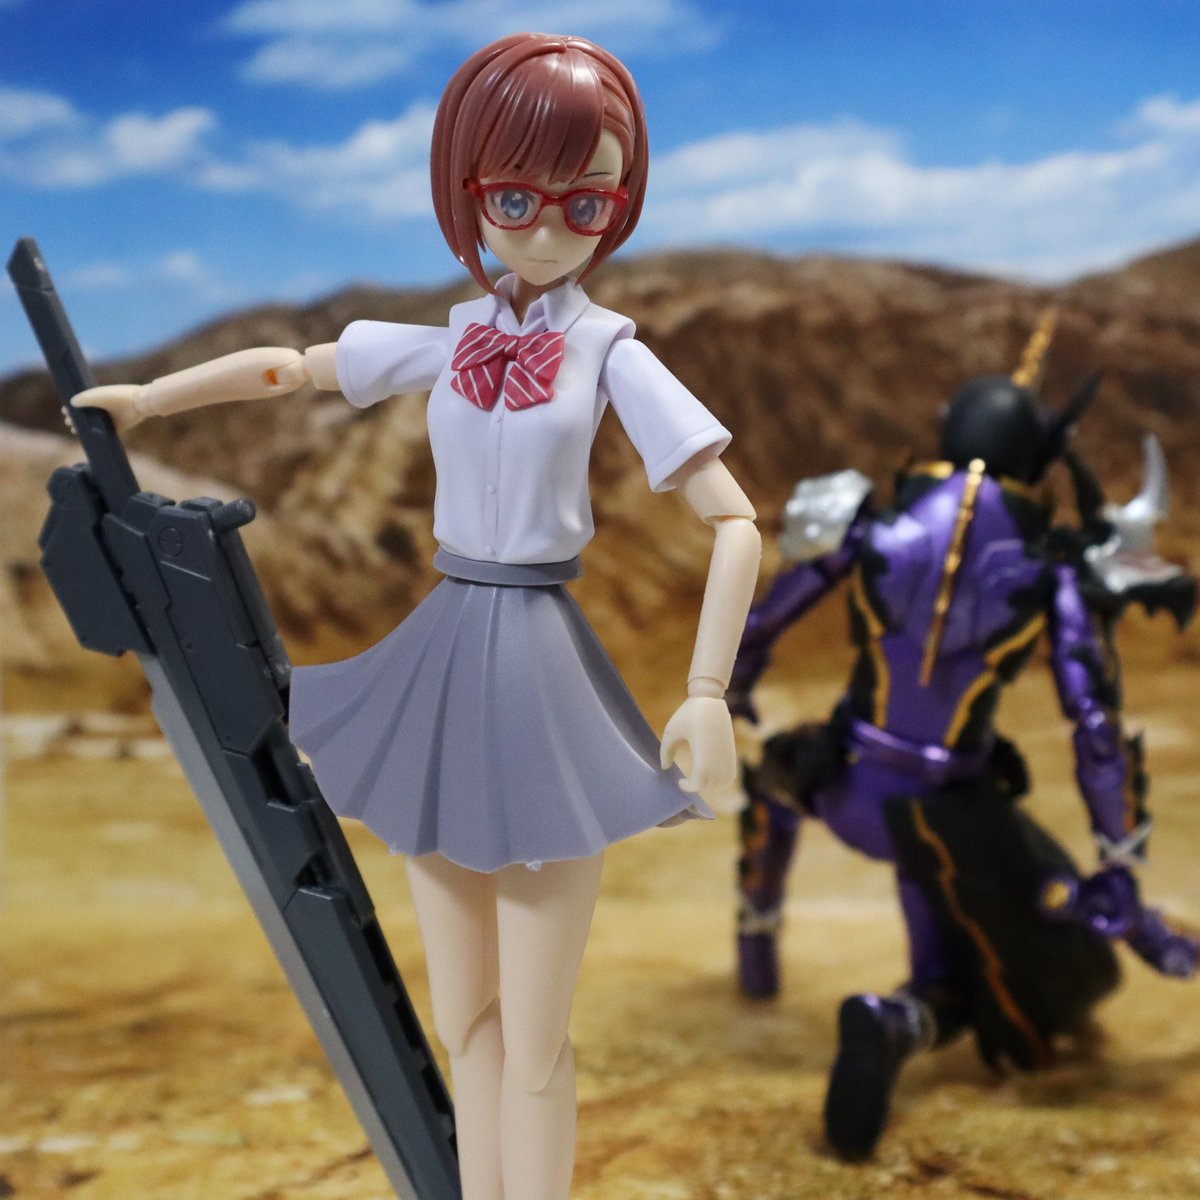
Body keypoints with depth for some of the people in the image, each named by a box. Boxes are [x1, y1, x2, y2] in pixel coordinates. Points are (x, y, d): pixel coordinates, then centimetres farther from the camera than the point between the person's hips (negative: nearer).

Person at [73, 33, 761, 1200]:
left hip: (540, 674, -4)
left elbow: (735, 521, -9)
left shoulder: (610, 352, -6)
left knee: (531, 1045, 0)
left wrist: (707, 692, -18)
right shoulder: (447, 343, 6)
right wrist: (148, 397, 30)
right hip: (440, 666, 5)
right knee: (461, 1023, 13)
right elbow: (291, 367, 22)